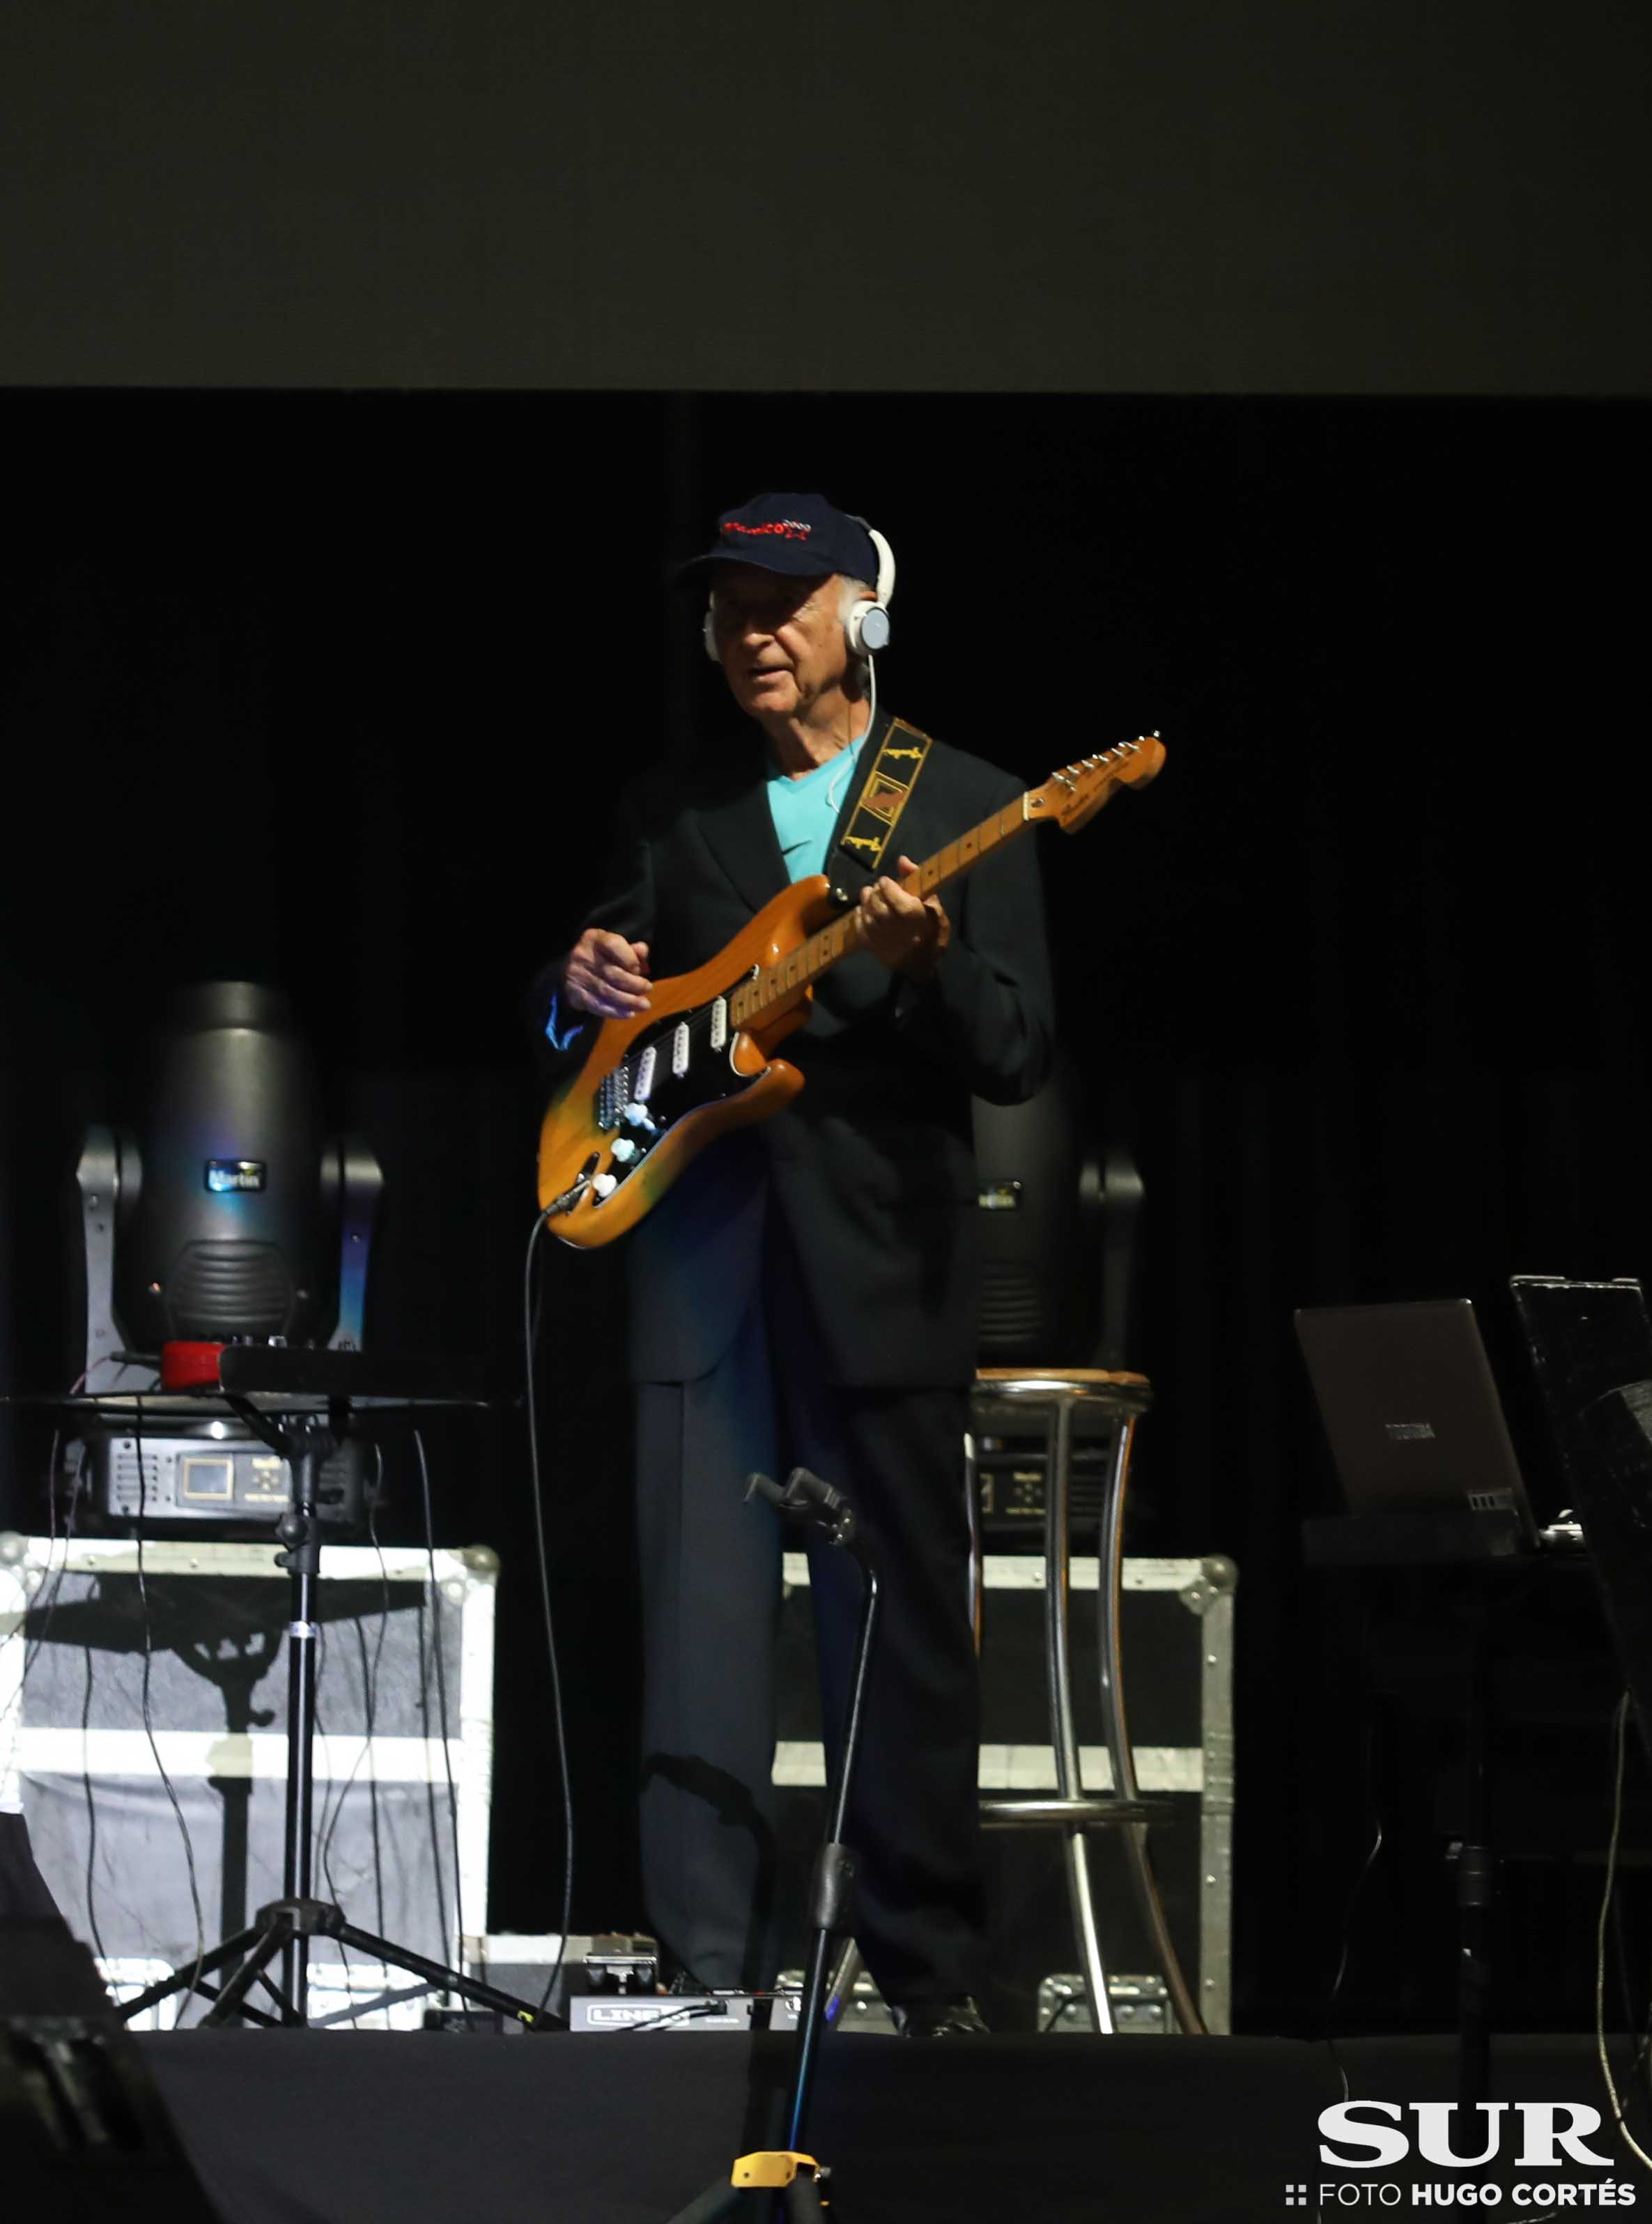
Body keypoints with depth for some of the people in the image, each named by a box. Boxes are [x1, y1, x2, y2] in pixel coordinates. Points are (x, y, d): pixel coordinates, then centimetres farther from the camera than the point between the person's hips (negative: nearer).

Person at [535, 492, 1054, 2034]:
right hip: (700, 1254, 2)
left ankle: (929, 1979, 10)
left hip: (880, 1259, -2)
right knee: (700, 1632, -1)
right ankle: (711, 1969, 3)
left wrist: (925, 966, -21)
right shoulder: (672, 809, 14)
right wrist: (585, 988, -4)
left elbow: (1020, 1056, -1)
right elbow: (594, 1032, 19)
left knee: (905, 1632, 2)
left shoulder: (970, 809, 5)